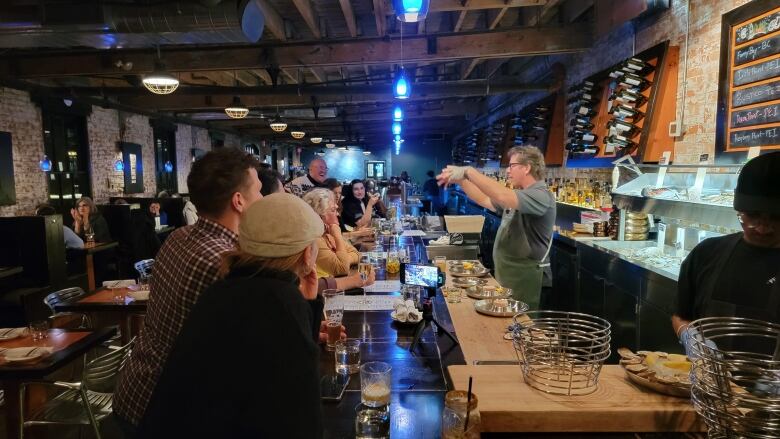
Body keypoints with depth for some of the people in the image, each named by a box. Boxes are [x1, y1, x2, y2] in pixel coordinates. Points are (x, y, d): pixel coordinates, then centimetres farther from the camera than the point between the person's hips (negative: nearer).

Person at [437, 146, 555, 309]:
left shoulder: (541, 195, -18)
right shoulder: (517, 195, 15)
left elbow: (502, 196, -34)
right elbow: (484, 200, 17)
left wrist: (468, 171, -29)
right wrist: (461, 180, 5)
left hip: (526, 279, -9)